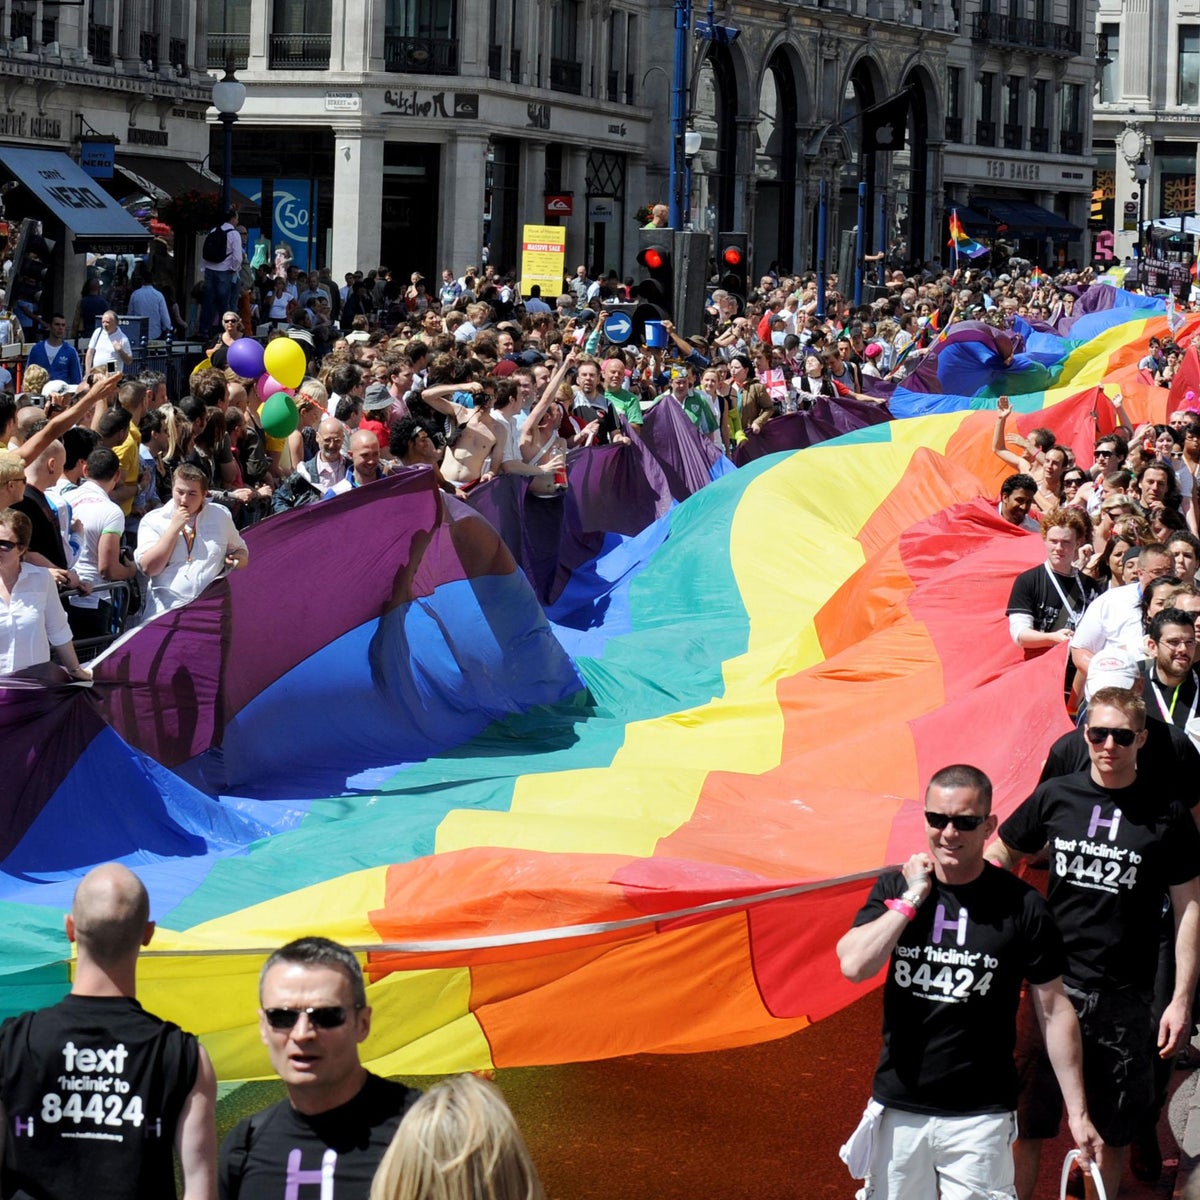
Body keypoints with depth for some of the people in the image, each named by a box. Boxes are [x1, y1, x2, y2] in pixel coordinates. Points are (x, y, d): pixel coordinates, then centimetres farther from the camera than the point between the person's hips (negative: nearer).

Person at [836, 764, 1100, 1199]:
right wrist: (912, 899, -12)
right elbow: (854, 966, -14)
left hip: (980, 1118, -3)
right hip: (898, 1108, 3)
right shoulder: (894, 887, 2)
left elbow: (1054, 1010, 0)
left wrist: (1077, 1111, -1)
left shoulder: (1021, 907, -6)